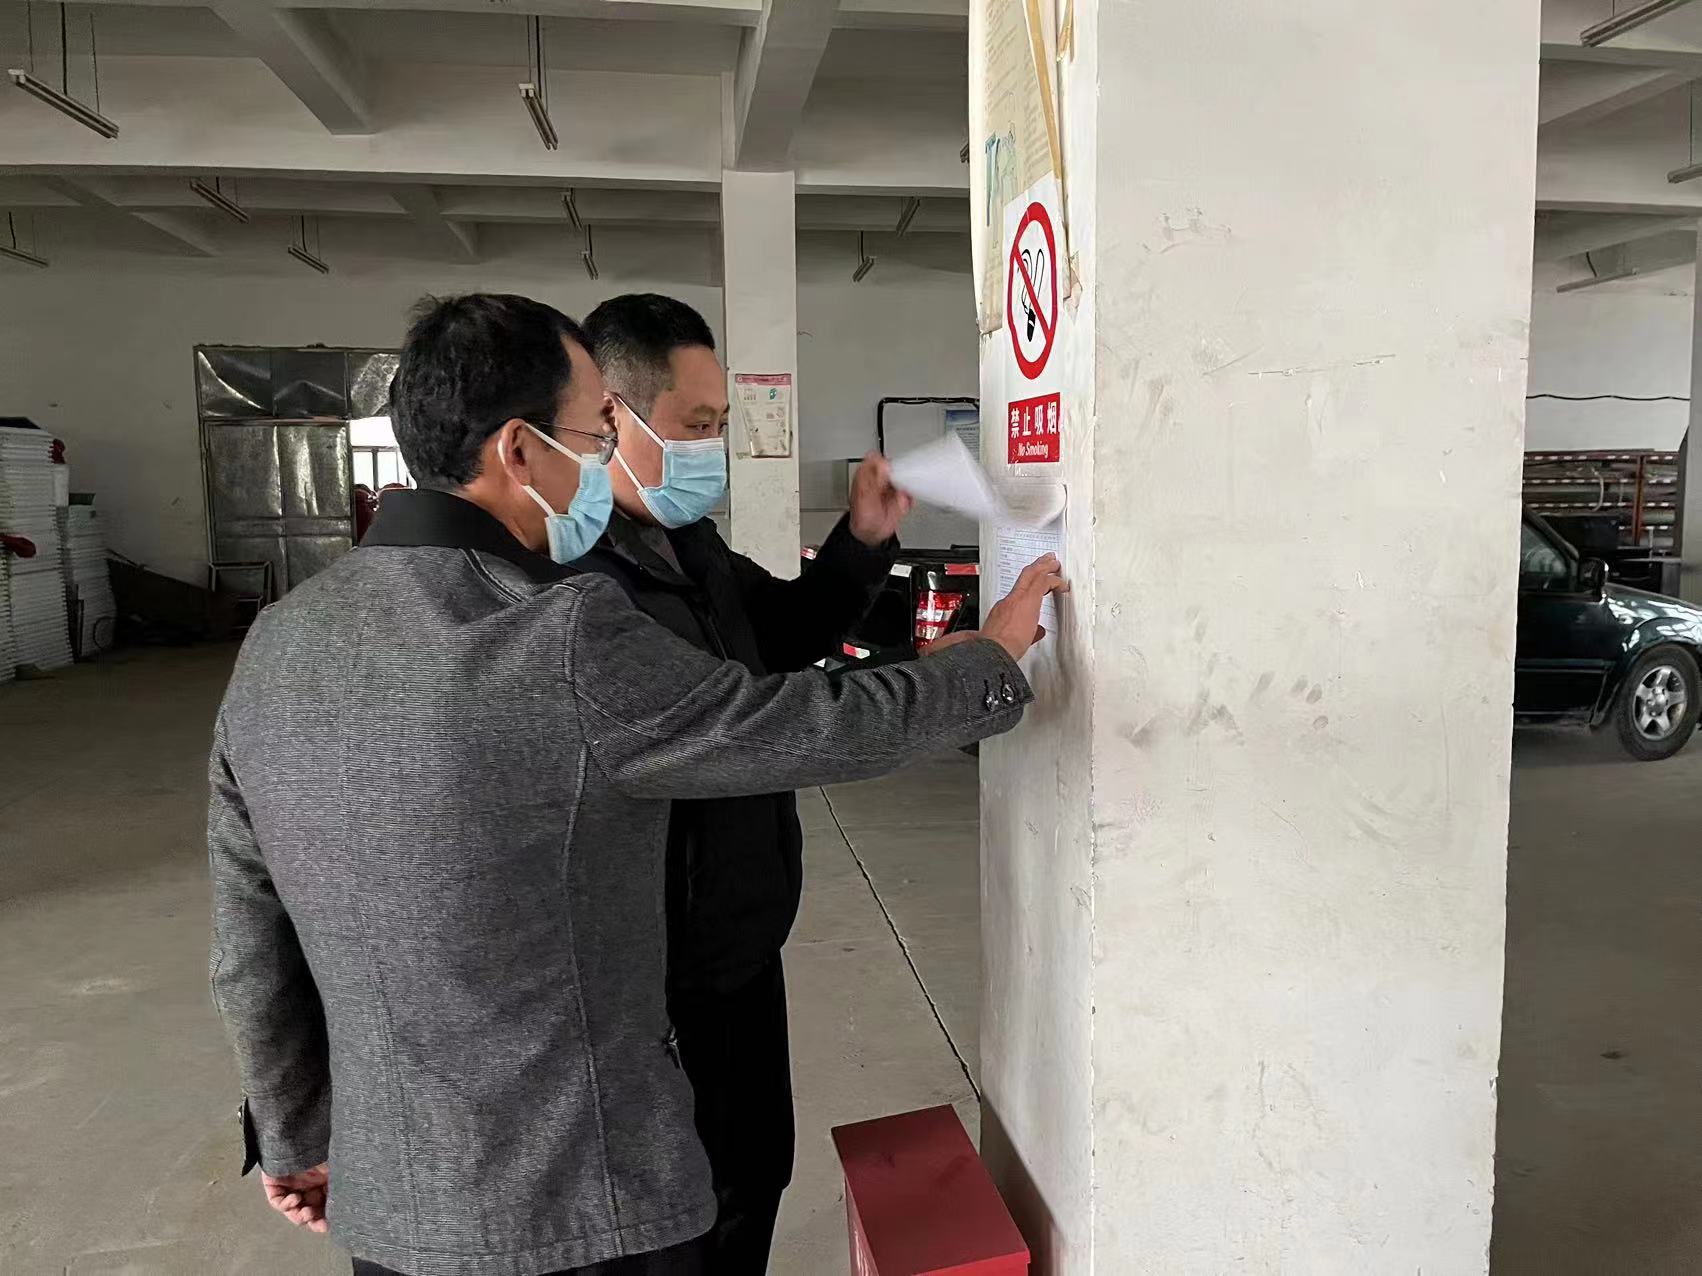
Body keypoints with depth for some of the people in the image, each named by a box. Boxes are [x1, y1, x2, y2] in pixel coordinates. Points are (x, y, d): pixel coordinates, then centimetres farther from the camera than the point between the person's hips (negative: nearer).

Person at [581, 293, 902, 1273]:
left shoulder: (690, 542, 4)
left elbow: (783, 635, 18)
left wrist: (863, 543, 3)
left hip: (743, 950, 9)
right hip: (656, 992, -9)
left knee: (758, 1176, 26)